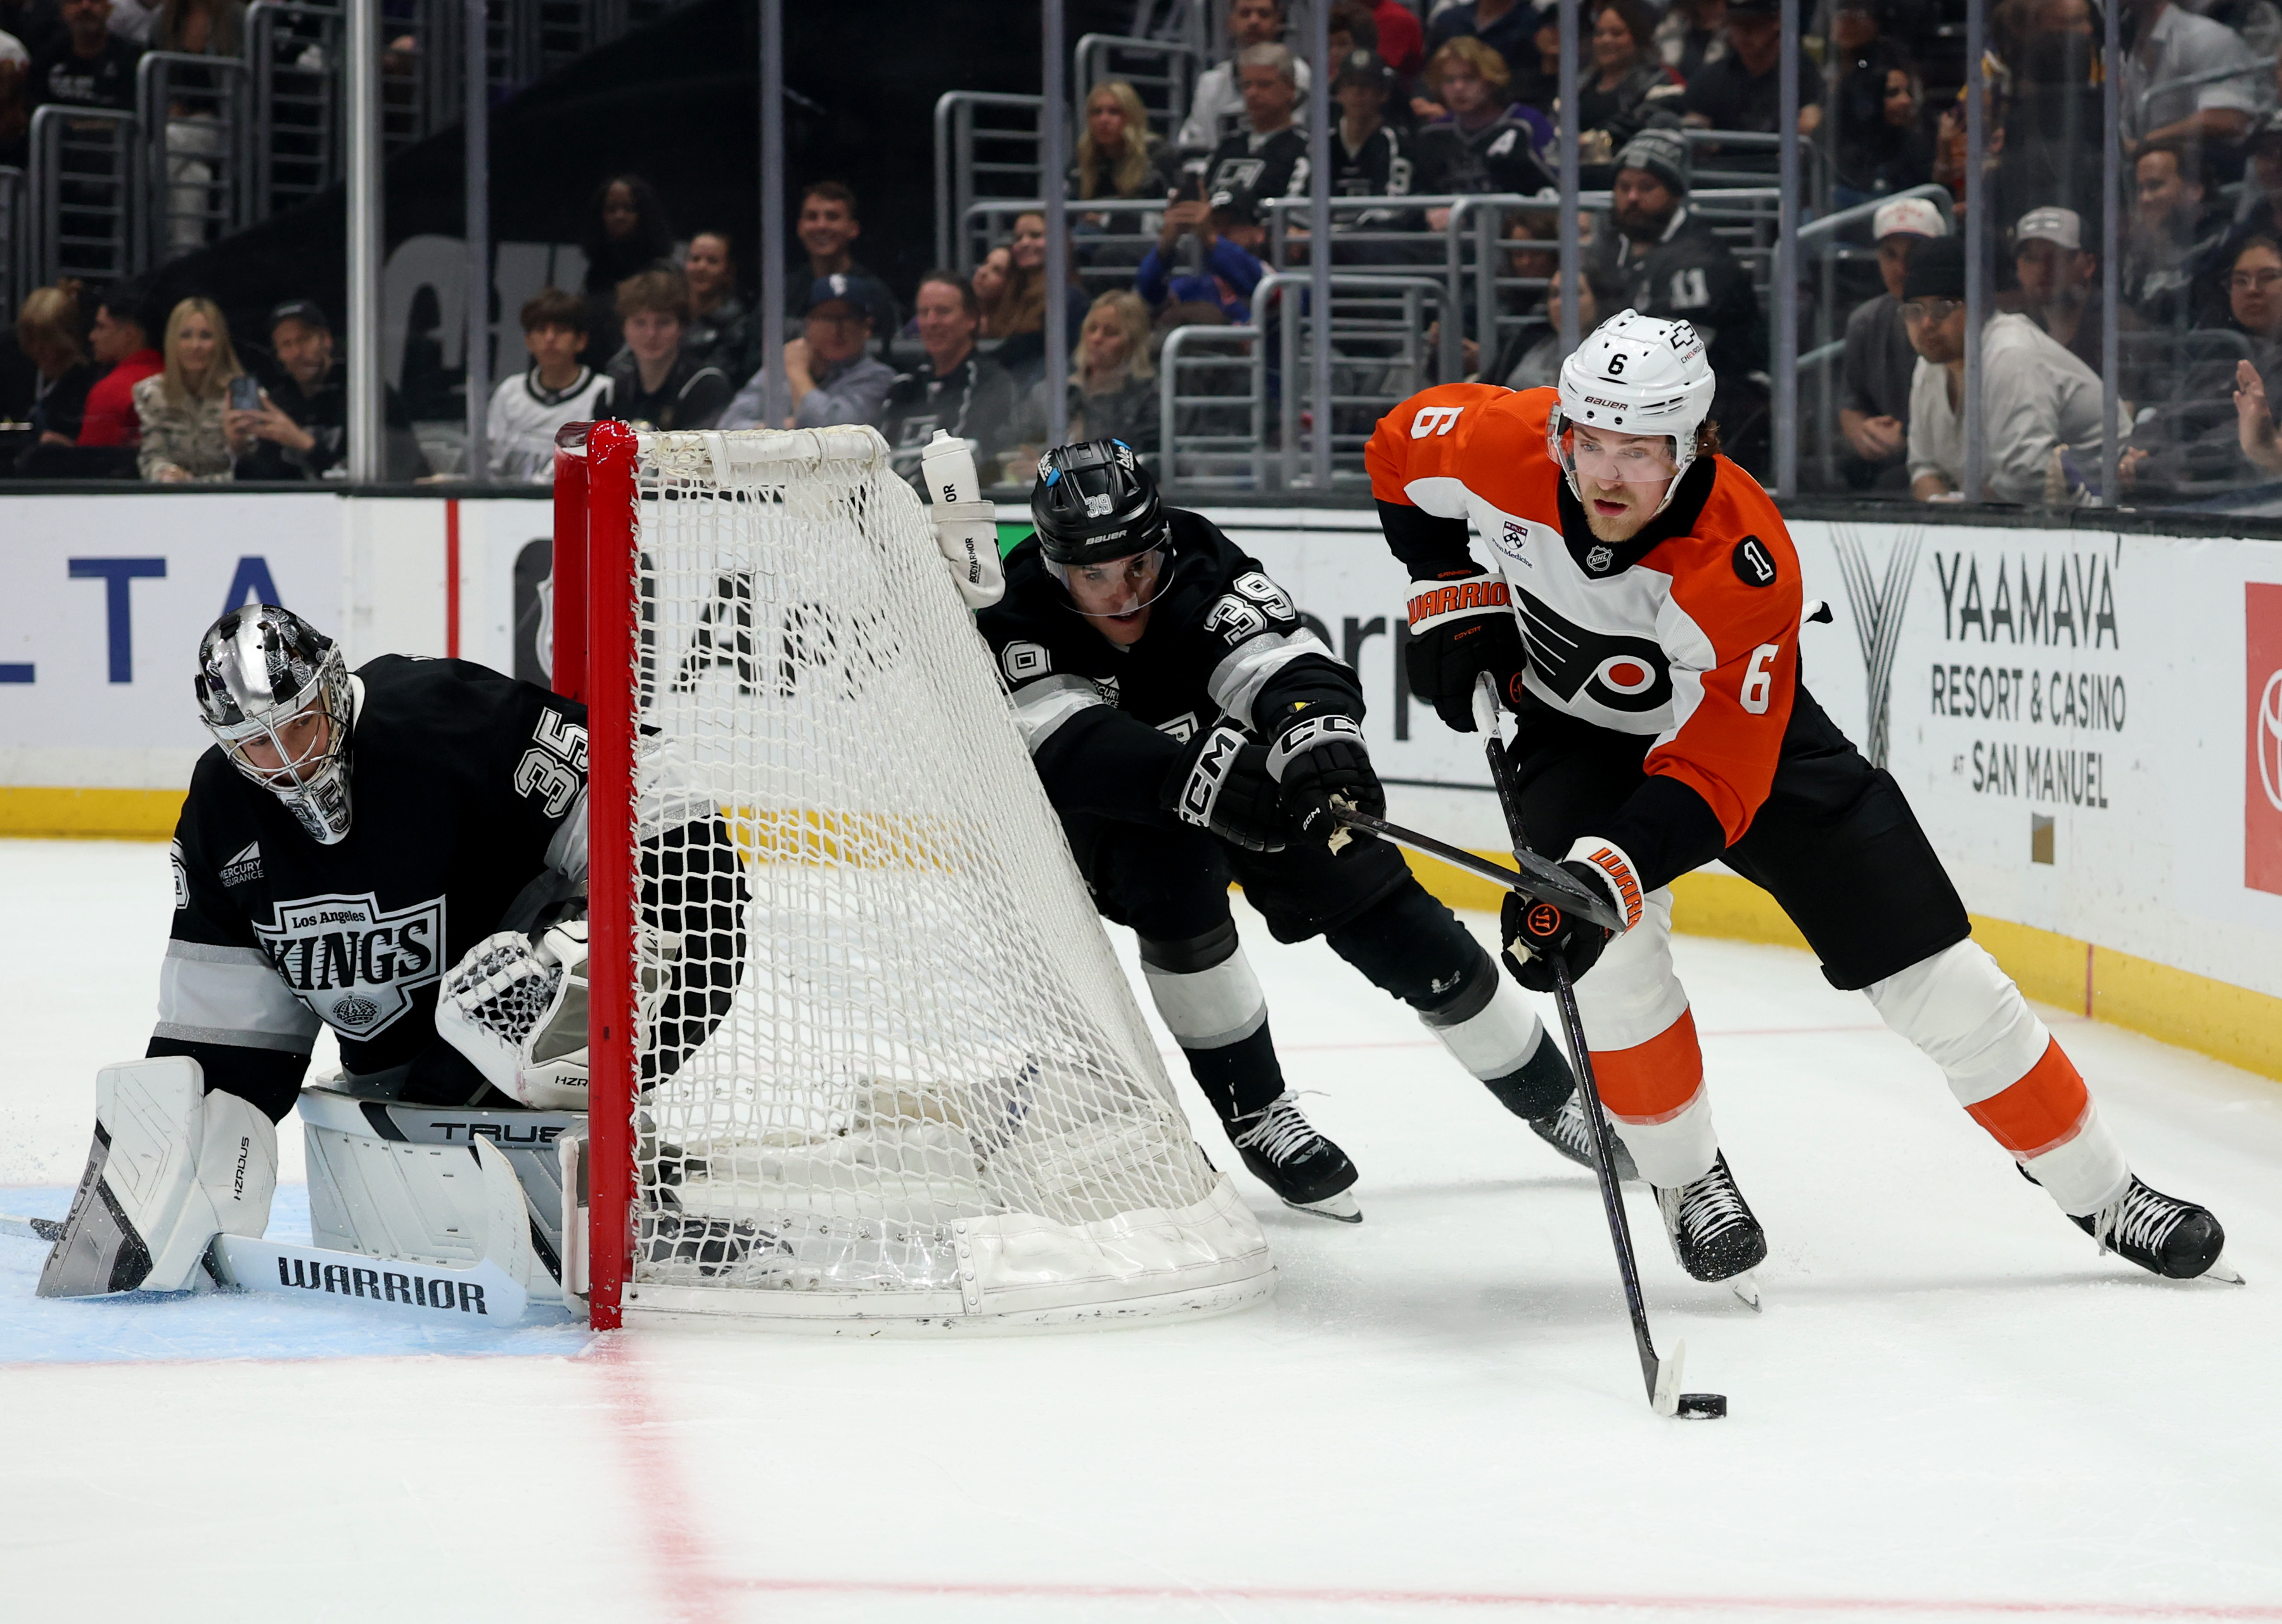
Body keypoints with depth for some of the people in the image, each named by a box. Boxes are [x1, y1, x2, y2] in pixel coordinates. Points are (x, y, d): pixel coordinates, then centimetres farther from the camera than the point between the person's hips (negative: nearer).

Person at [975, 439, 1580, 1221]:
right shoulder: (1018, 623, -30)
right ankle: (1252, 1110, -19)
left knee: (1385, 918, -3)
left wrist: (1319, 736, -68)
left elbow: (1289, 667, -43)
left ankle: (1558, 1097, 16)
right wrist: (1202, 776, -62)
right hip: (1107, 828, -1)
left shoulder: (1206, 578, -29)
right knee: (1169, 870, -33)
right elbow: (1075, 747, -46)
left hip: (1254, 779, 2)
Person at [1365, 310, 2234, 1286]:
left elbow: (1712, 780, -38)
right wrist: (1451, 597, -9)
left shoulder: (1742, 566, -38)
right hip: (1577, 731, 2)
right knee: (1609, 946, -26)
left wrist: (1610, 870, -52)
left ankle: (2095, 1189, 12)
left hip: (1743, 727, -2)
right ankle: (1685, 1177, -2)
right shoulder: (1503, 446, -28)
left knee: (1933, 974, -4)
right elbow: (1400, 451, -4)